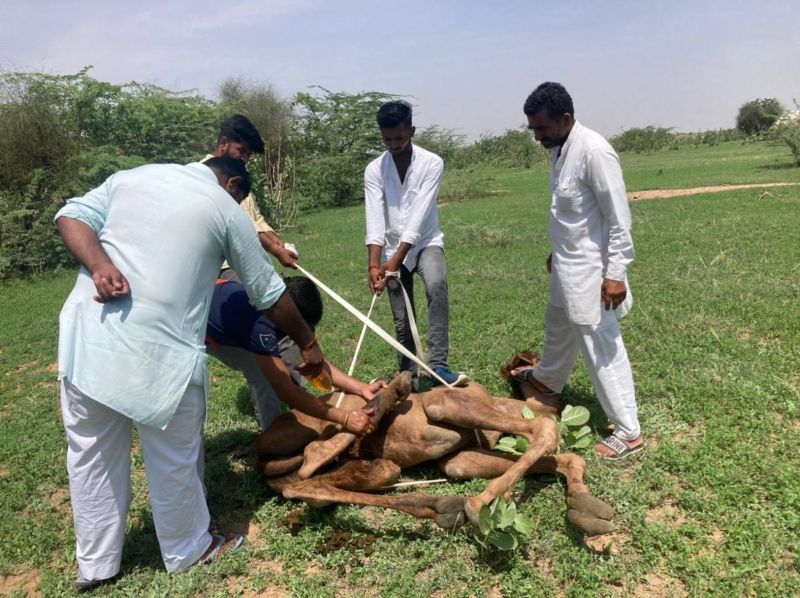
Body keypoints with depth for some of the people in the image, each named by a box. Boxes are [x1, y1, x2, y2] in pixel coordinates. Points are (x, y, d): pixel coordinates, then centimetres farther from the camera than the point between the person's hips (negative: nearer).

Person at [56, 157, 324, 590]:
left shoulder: (131, 176, 19)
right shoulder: (225, 207, 7)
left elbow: (71, 216, 5)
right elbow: (269, 293, 11)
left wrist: (99, 265, -9)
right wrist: (308, 343, 21)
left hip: (86, 331, 5)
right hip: (158, 348, -5)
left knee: (91, 454, 18)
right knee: (173, 459, 14)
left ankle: (95, 565, 35)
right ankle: (188, 551, 35)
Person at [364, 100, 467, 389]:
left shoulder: (432, 163, -11)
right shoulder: (374, 170, -4)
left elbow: (419, 215, -20)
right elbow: (375, 219, -14)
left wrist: (397, 258, -27)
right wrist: (374, 263, -27)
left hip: (425, 242, -2)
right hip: (392, 250, 3)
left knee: (437, 284, -33)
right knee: (402, 321, 5)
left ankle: (437, 365, -30)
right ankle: (408, 378, 20)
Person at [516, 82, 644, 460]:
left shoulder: (594, 151, -22)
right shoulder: (561, 148, 5)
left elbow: (618, 217, -22)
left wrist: (615, 273, -23)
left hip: (590, 269, -9)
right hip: (567, 263, 9)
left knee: (602, 346, -2)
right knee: (558, 326, 28)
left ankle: (629, 432, 11)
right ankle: (547, 379, 54)